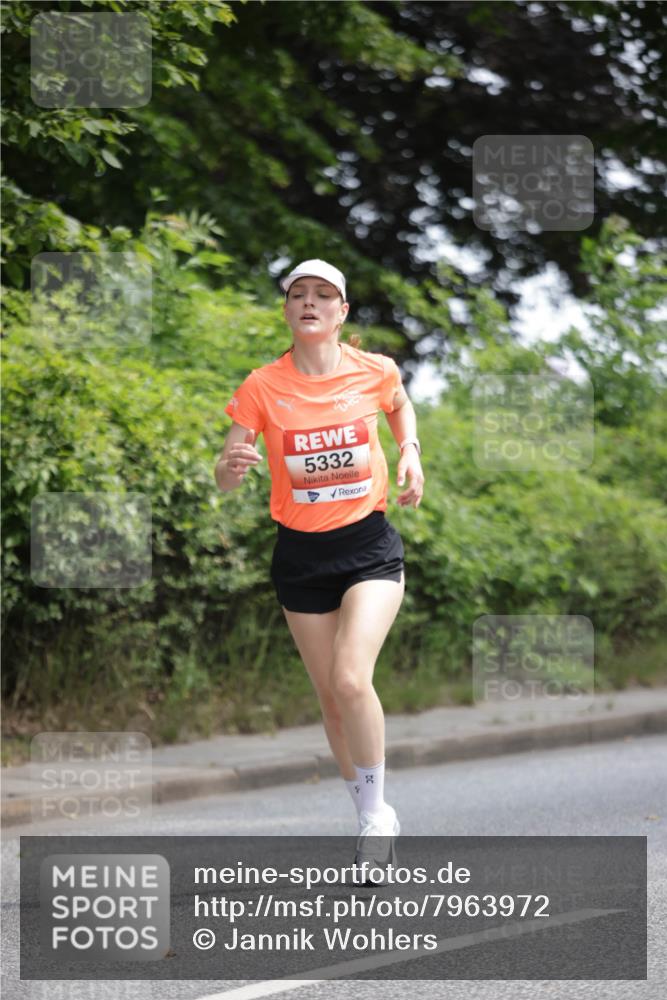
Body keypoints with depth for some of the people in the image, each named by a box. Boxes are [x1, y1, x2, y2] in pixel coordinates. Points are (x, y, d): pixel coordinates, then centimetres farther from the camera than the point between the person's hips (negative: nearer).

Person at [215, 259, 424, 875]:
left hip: (370, 546, -2)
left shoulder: (375, 371, -6)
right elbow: (226, 478, -11)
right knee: (331, 698, 7)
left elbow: (401, 405, 19)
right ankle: (374, 823, 24)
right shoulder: (262, 387, -9)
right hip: (300, 553, 2)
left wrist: (410, 452, 2)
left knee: (351, 679, -21)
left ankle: (377, 812, -4)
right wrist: (233, 465, -33)